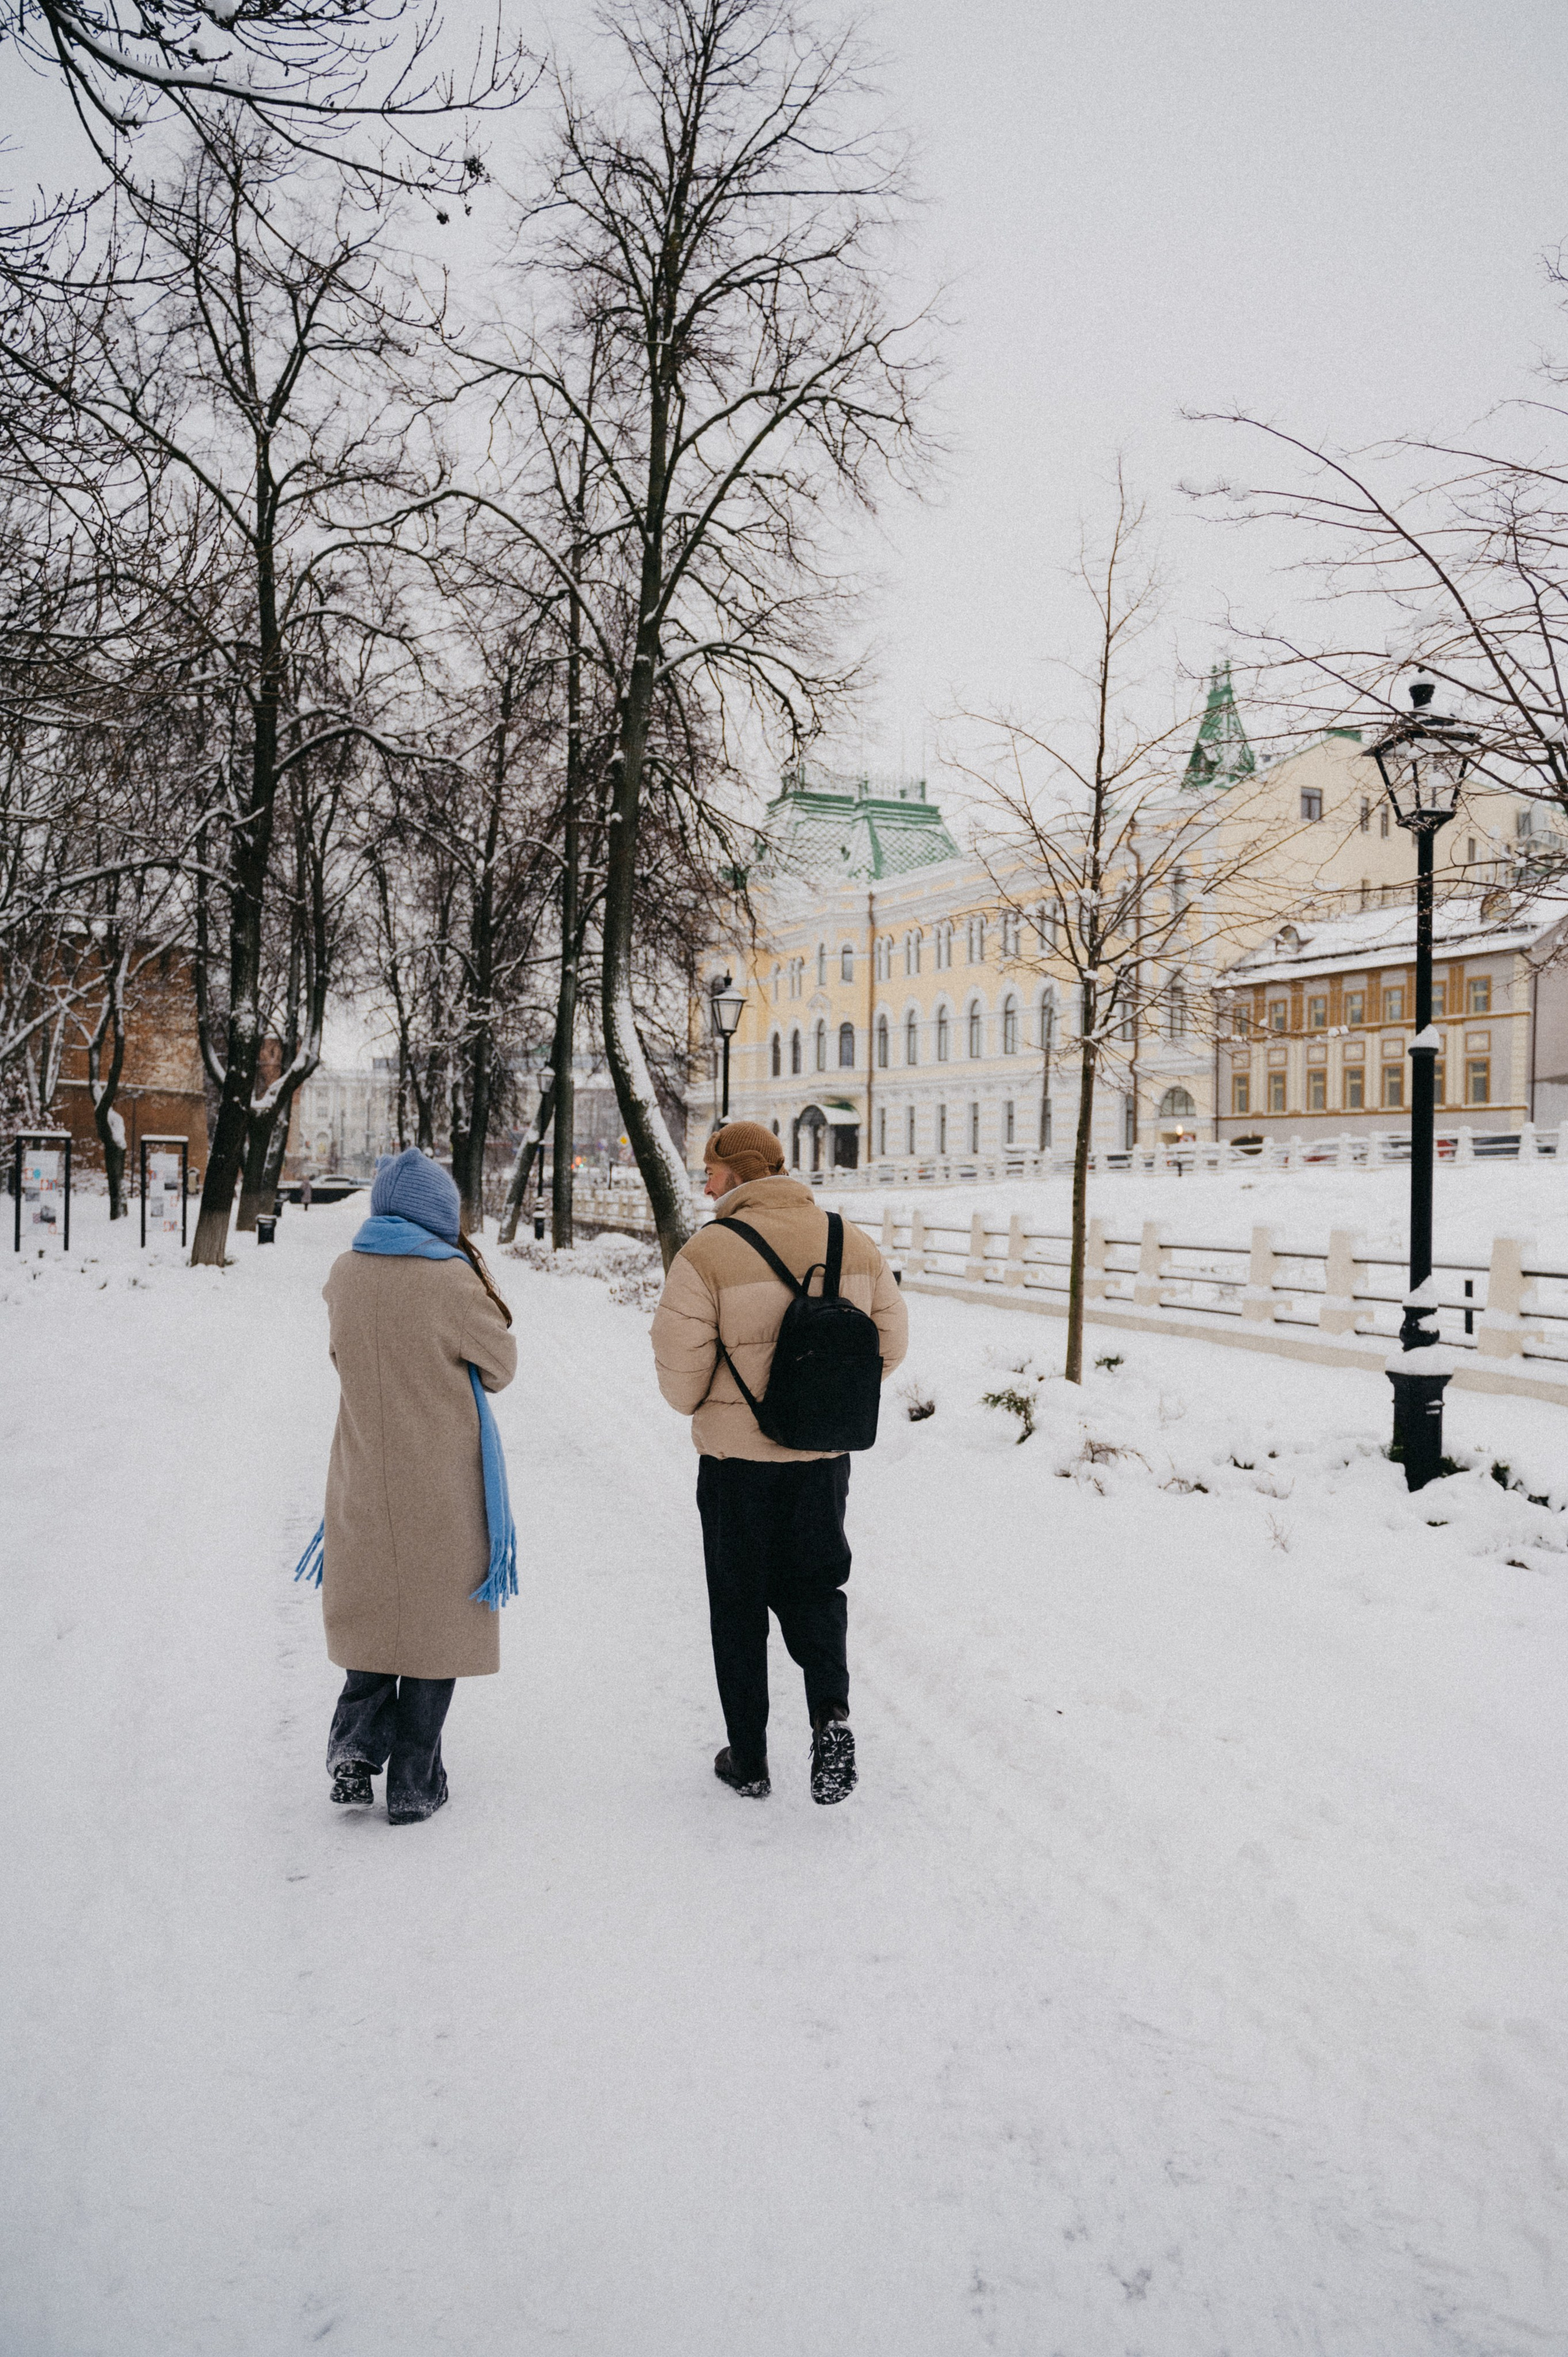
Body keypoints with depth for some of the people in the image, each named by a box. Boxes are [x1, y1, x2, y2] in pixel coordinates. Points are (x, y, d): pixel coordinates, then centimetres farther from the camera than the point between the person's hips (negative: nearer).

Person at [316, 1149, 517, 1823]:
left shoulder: (345, 1274, -2)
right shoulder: (451, 1279, -17)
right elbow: (499, 1367, -4)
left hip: (364, 1479, 4)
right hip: (443, 1487, -4)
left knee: (374, 1612, 22)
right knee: (434, 1623, 9)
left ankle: (354, 1748, 10)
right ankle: (413, 1785, 16)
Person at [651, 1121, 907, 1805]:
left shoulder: (707, 1253, -16)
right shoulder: (853, 1242, -1)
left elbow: (680, 1370, -14)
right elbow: (890, 1343, 6)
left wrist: (697, 1405, 9)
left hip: (737, 1459, -3)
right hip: (825, 1456, 4)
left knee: (738, 1607, 13)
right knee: (814, 1587, 21)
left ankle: (749, 1762, 21)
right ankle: (831, 1711, -2)